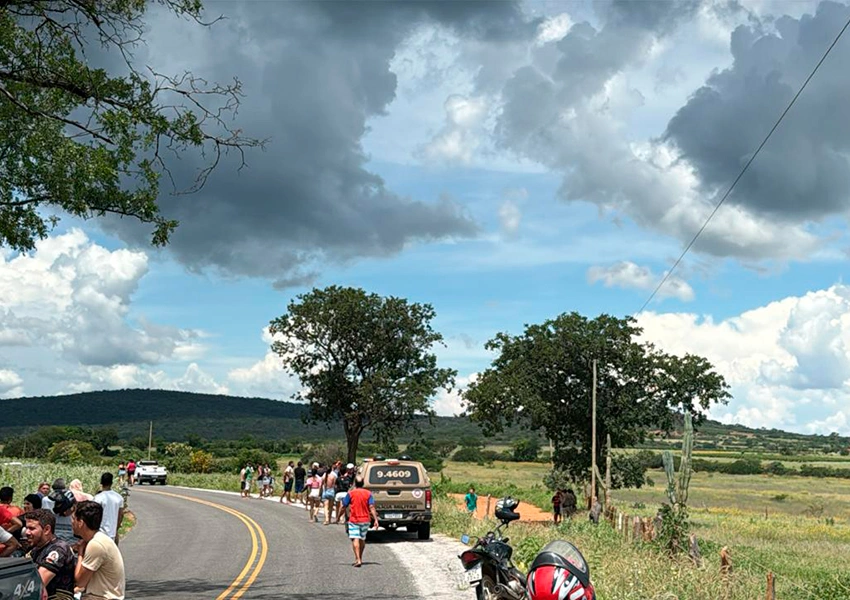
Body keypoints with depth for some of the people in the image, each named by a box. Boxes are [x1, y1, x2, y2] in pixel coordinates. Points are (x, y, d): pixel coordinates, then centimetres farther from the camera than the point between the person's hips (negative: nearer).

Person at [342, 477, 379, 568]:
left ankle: (358, 560, -22)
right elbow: (372, 507, -8)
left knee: (355, 539, -8)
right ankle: (360, 558, 30)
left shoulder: (351, 493, -4)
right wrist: (376, 520, -11)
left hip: (354, 520, -3)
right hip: (365, 519, 3)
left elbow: (344, 507, -2)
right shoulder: (368, 493, 1)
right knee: (362, 539, 18)